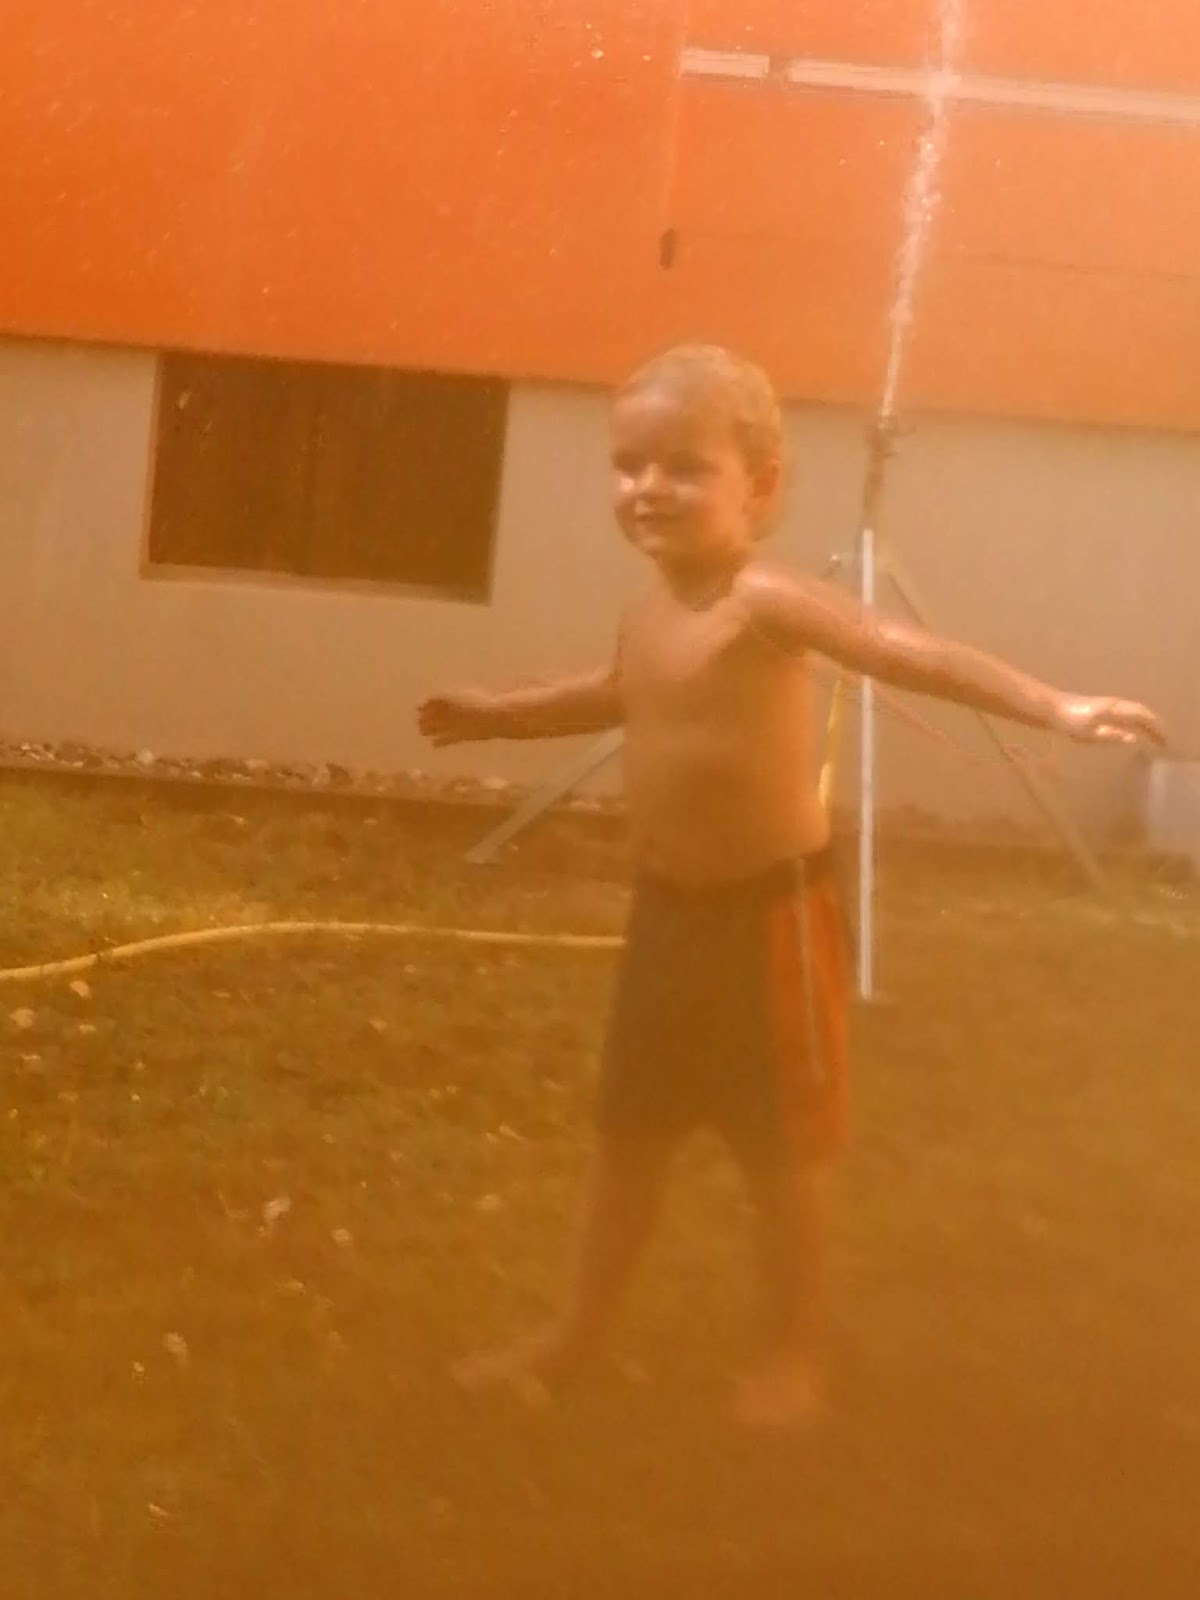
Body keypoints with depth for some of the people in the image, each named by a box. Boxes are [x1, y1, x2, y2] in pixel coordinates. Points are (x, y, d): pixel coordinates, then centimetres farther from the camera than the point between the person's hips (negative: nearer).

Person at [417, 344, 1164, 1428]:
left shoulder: (766, 602, -23)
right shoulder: (650, 610, 4)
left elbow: (907, 653, -37)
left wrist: (1054, 705, -51)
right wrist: (499, 714, 38)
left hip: (769, 909, -8)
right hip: (668, 907, 8)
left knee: (781, 1145, 7)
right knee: (630, 1134, 18)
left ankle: (793, 1358, 25)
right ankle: (580, 1336, 34)